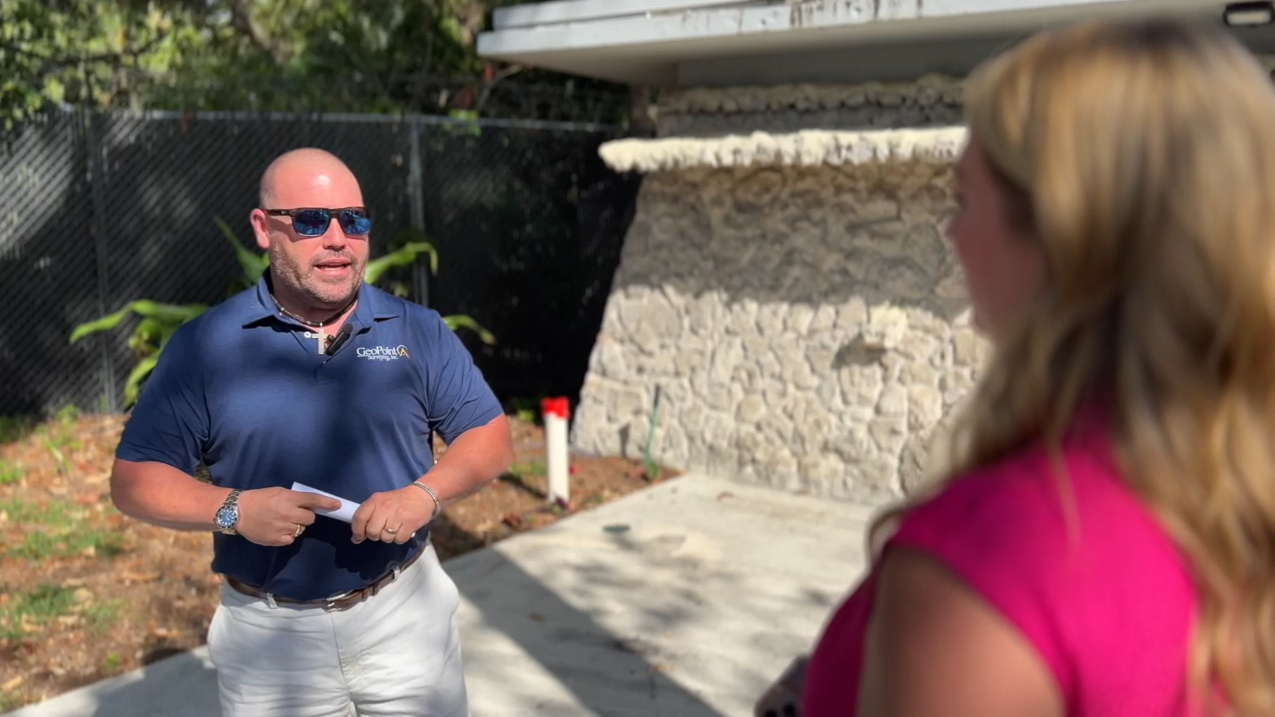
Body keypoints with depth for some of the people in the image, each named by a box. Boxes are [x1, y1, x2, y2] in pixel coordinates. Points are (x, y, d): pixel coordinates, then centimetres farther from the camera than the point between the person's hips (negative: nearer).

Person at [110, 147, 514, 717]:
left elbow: (491, 439, 0)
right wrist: (232, 510, -20)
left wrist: (425, 494, -18)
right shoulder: (203, 345, -4)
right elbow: (133, 479, -2)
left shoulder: (419, 332, -1)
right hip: (267, 634, 0)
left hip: (406, 616, 1)